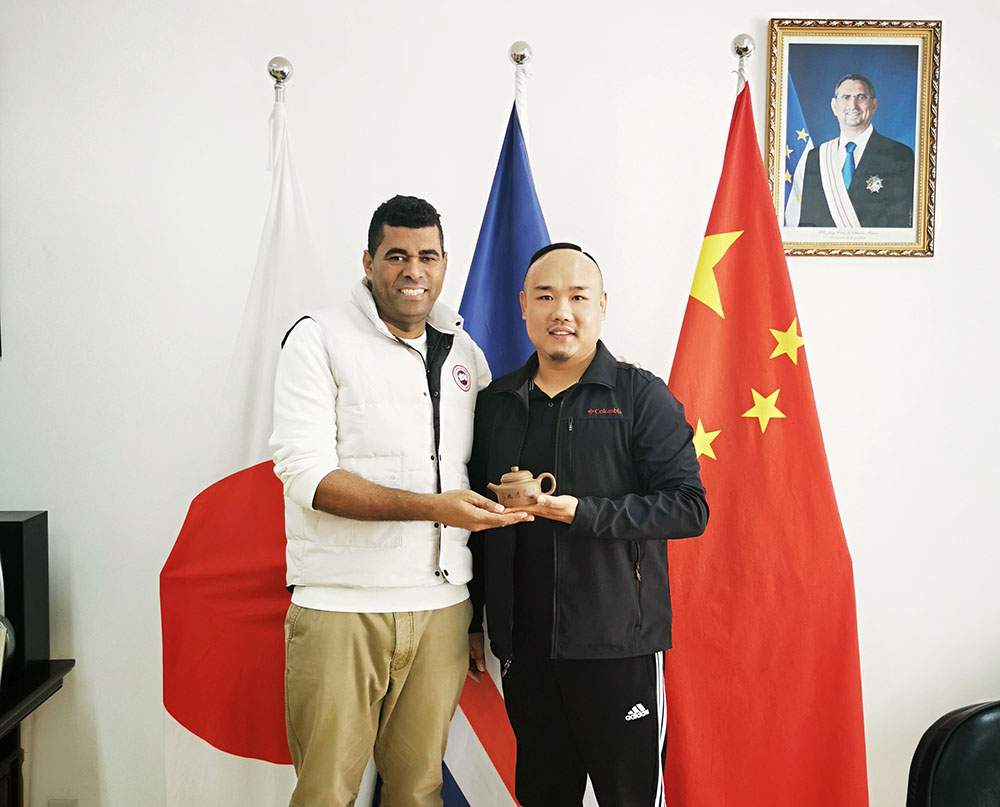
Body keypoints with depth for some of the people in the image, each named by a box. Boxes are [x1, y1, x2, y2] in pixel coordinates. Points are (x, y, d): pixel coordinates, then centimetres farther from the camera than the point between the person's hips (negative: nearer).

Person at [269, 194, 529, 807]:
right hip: (340, 611, -4)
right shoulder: (318, 339, -3)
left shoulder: (465, 353, 13)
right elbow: (306, 474, -14)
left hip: (441, 607, 4)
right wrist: (432, 507, -21)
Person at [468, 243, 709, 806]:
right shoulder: (497, 403, 9)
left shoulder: (641, 396, -4)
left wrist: (583, 512, -20)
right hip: (525, 646, 4)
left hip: (620, 646, -4)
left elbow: (689, 506, -11)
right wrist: (473, 619, 15)